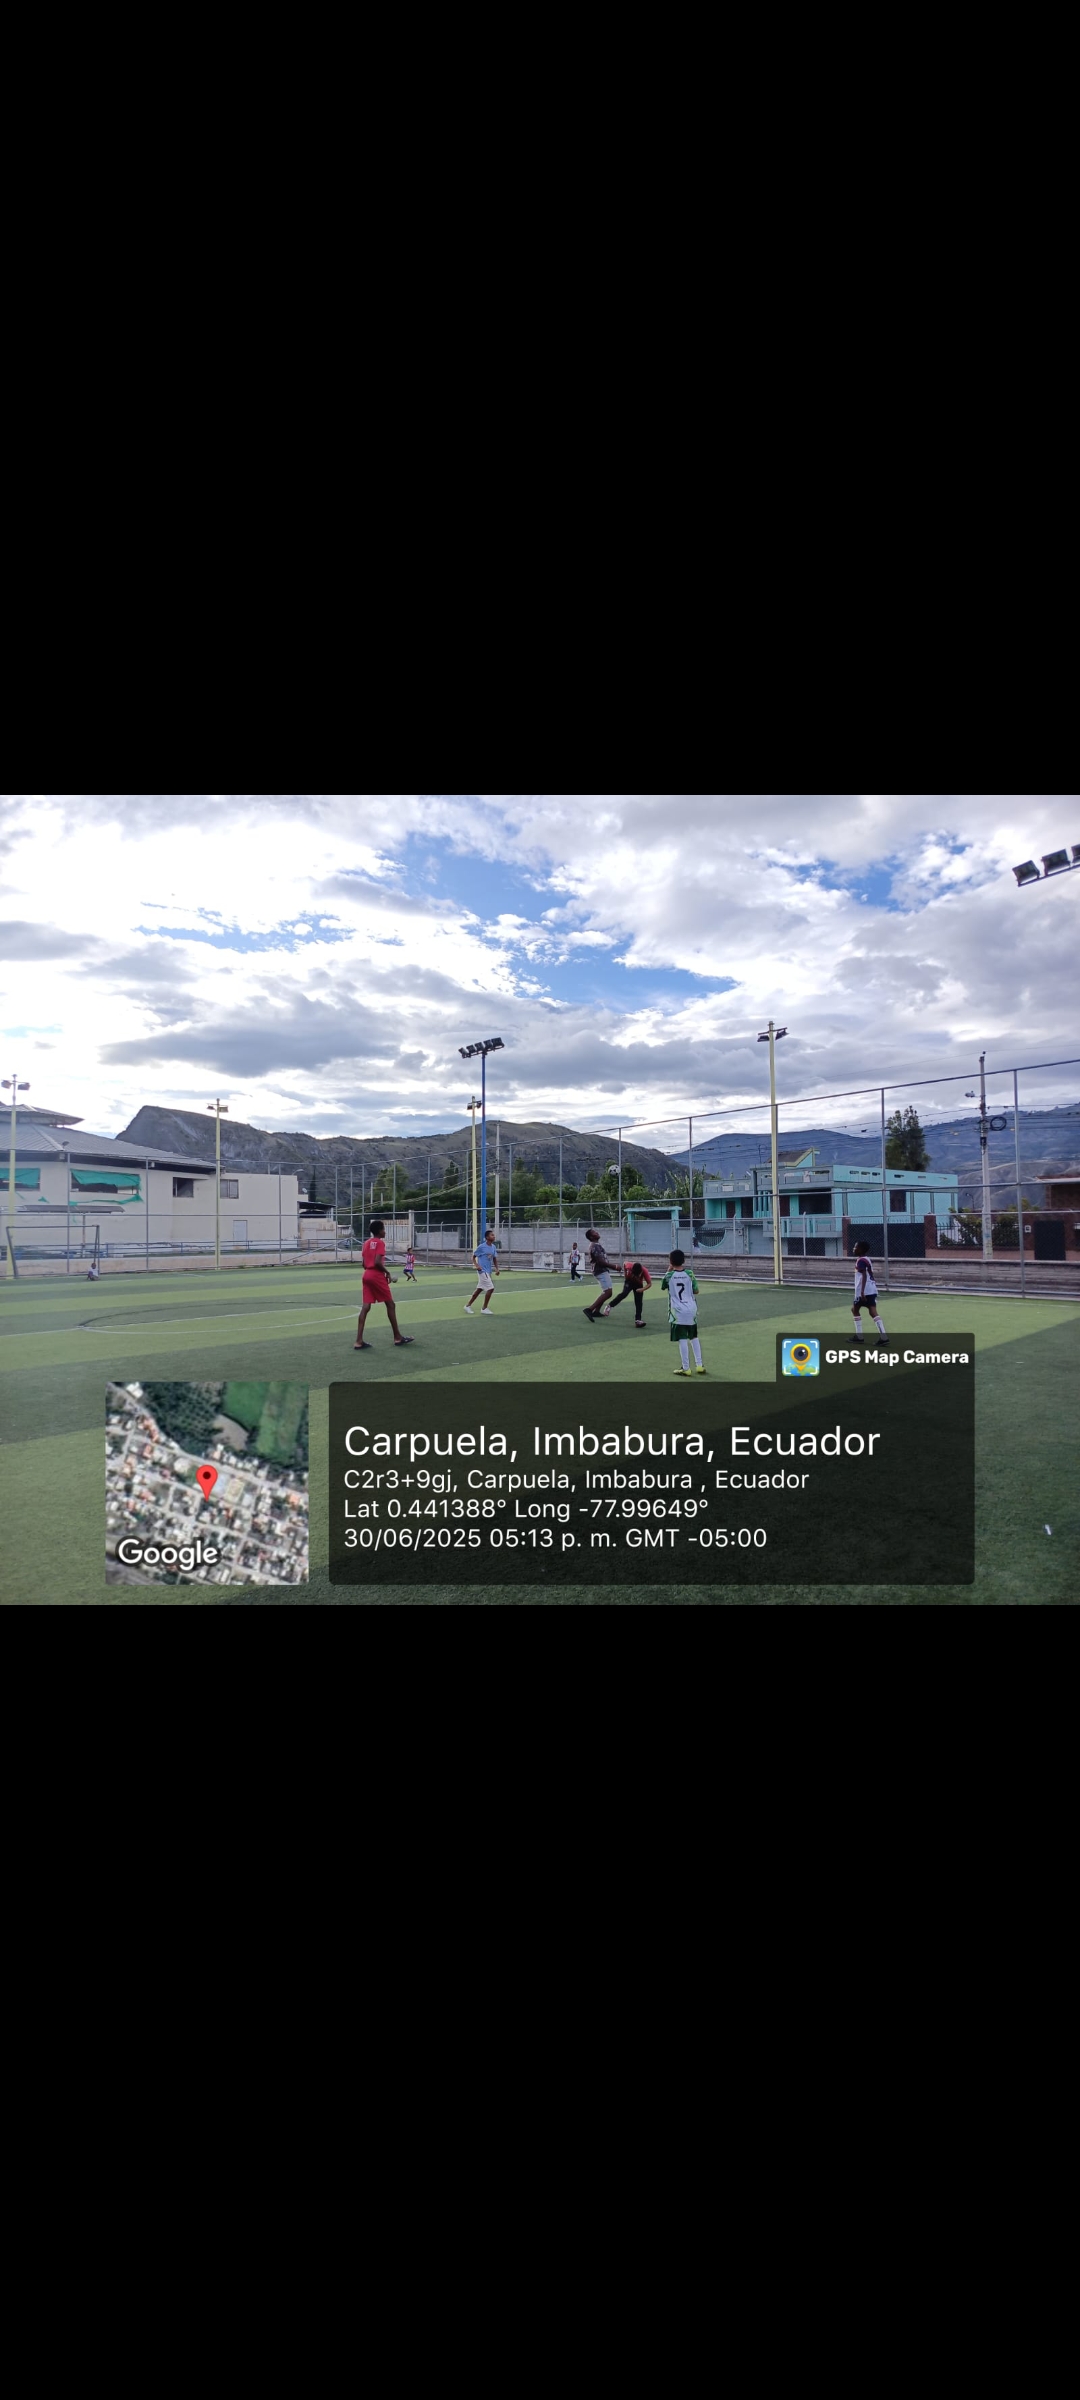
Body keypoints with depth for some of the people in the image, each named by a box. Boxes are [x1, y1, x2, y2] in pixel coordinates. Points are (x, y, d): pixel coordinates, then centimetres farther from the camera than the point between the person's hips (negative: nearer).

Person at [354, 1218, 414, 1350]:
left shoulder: (367, 1243, 14)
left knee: (366, 1307, 2)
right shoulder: (380, 1242, -10)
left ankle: (359, 1341, -4)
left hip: (367, 1275, 8)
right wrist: (387, 1273, -8)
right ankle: (397, 1337, 10)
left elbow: (364, 1263, 15)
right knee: (390, 1305, 4)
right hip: (377, 1276, -8)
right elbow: (377, 1262, -20)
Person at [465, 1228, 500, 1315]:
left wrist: (497, 1268, 2)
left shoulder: (493, 1247, 8)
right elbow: (474, 1257, -4)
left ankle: (468, 1305, 26)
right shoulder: (481, 1247, -12)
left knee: (479, 1289, 14)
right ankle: (484, 1308, 1)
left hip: (488, 1271, 8)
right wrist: (476, 1265, -20)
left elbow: (494, 1259, 16)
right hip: (482, 1271, -8)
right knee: (491, 1288, -12)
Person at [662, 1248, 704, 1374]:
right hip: (691, 1310, 3)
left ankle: (685, 1368, -3)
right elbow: (696, 1291, 7)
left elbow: (663, 1287, 16)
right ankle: (699, 1365, 17)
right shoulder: (689, 1273, 0)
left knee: (682, 1339, -4)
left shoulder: (669, 1275, -5)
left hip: (678, 1311, -3)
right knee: (693, 1337, 18)